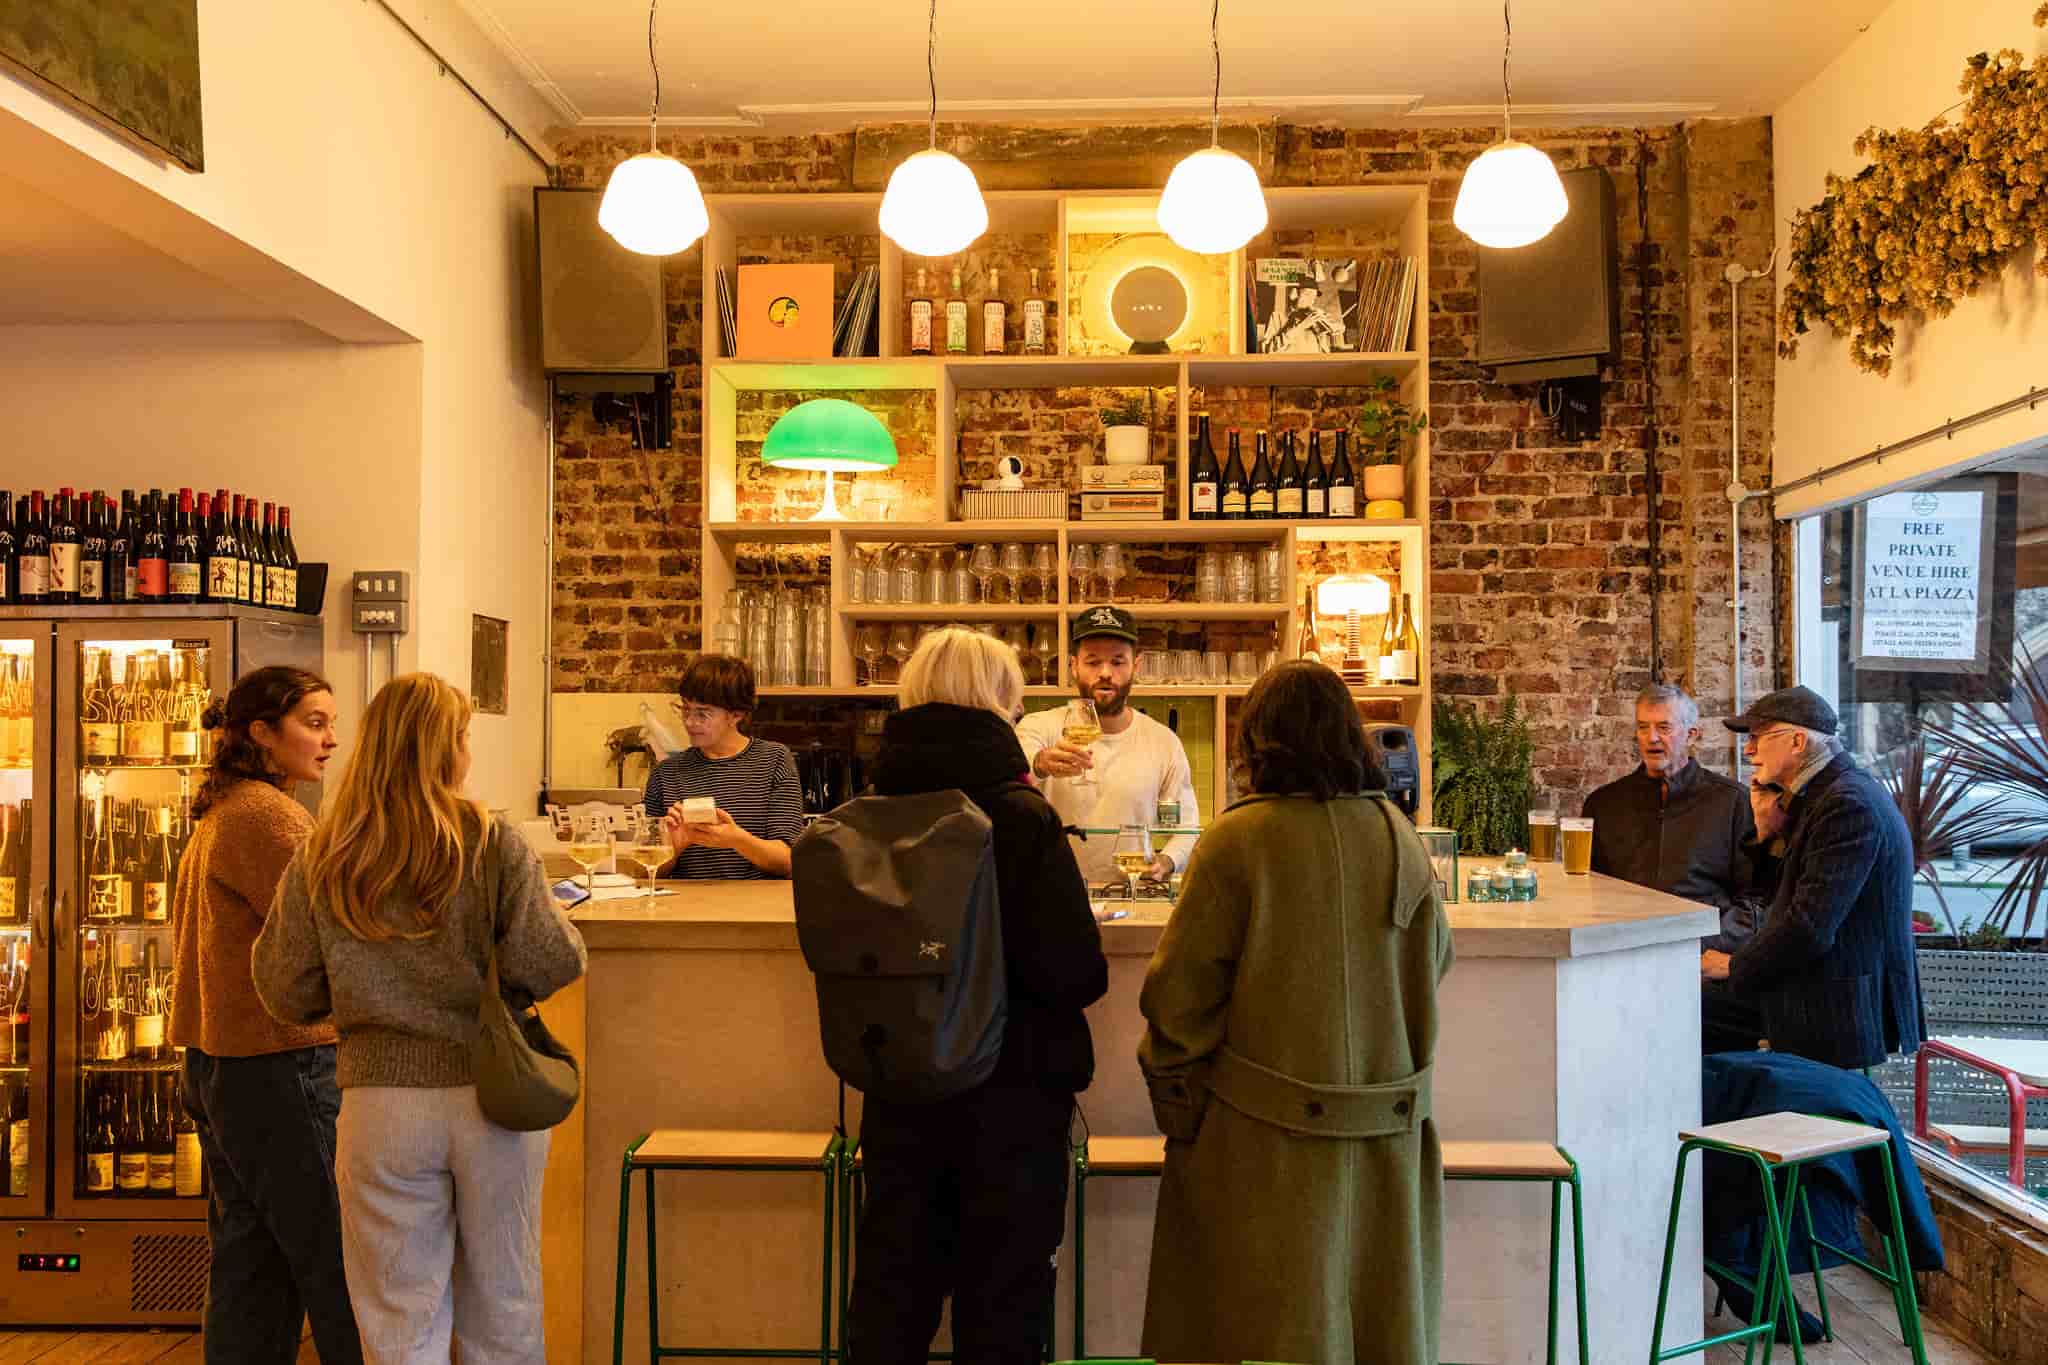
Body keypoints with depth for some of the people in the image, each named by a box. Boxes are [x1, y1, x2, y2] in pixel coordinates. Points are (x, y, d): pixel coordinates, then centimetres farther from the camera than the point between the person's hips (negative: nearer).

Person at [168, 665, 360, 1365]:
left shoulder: (216, 817, 16)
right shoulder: (266, 816, -16)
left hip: (216, 1063, 10)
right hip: (280, 1065, -10)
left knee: (250, 1259, 14)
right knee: (336, 1260, -3)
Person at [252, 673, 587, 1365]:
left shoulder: (319, 863, -1)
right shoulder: (494, 843, -8)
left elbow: (287, 995, 3)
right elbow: (548, 966, -13)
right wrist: (557, 919, 8)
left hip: (380, 1106, 1)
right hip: (495, 1098, -1)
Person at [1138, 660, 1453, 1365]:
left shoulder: (1240, 837, -14)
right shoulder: (1397, 836, -1)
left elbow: (1179, 989, -12)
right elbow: (1435, 959, 13)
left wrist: (1173, 1094, 2)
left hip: (1267, 1136, -4)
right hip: (1385, 1127, 4)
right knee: (1379, 1305, 18)